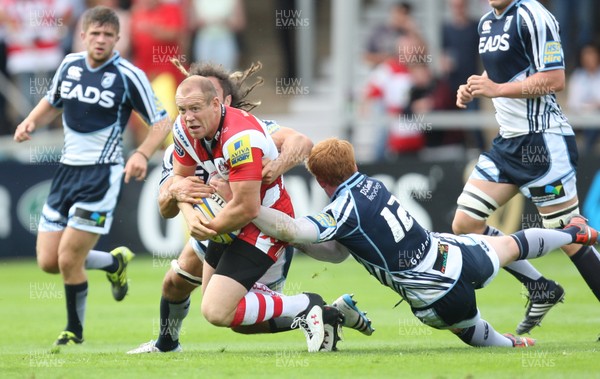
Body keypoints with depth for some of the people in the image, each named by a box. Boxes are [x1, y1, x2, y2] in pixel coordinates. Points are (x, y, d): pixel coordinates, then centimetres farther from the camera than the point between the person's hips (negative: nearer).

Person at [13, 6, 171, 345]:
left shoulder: (129, 75, -10)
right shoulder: (70, 65, 6)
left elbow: (162, 122, -5)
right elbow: (53, 102, 24)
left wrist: (142, 154, -23)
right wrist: (31, 122, 3)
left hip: (102, 174, -6)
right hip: (68, 169, 6)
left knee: (68, 259, -10)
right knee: (48, 261, 4)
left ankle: (75, 331, 15)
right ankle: (115, 262, 32)